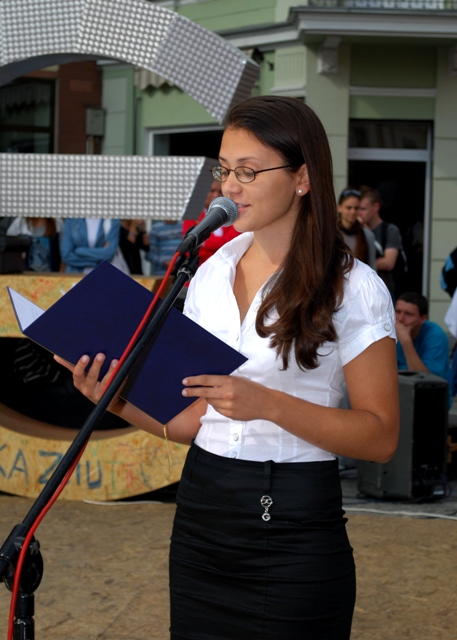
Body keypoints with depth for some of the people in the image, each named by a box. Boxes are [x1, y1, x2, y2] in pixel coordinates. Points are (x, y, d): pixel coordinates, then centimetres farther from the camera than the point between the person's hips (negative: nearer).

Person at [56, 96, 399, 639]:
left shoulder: (352, 288, -8)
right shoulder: (211, 273, 8)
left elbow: (380, 437, -11)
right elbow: (194, 420, 11)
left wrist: (269, 404, -22)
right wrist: (120, 402, -6)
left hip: (292, 529, -5)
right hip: (201, 517, 5)